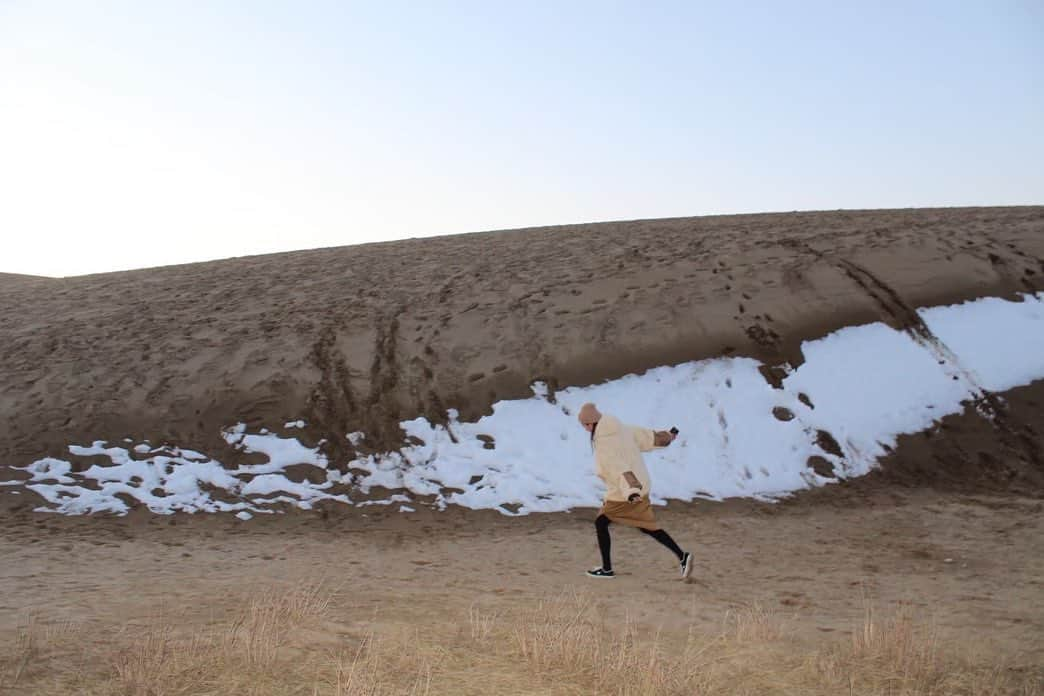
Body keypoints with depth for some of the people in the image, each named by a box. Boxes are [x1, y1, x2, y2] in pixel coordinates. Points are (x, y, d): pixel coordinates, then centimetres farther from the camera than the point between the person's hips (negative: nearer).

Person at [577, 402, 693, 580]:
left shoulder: (604, 446, -23)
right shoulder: (622, 430, 1)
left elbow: (621, 470, -35)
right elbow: (648, 435, 12)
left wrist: (631, 491, -46)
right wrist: (668, 436, 29)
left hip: (623, 494, -8)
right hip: (640, 487, 8)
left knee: (601, 523, 9)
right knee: (647, 526, 15)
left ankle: (607, 569, 16)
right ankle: (682, 556, 7)